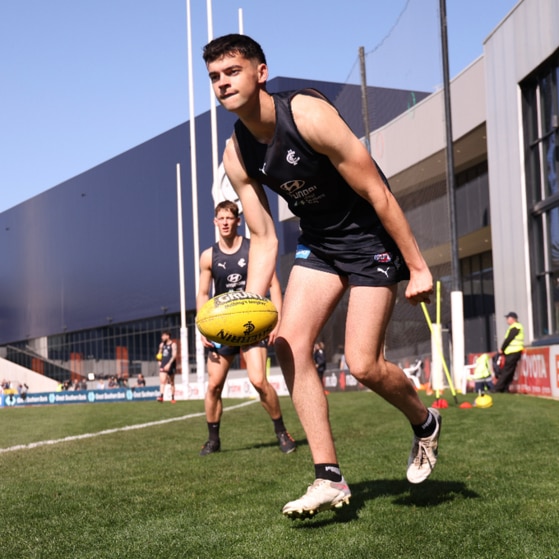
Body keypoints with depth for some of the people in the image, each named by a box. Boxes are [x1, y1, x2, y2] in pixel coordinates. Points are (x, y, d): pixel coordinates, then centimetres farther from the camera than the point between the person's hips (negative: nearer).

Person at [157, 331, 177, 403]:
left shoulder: (173, 344, -5)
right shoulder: (162, 344, 13)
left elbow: (174, 355, -15)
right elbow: (159, 354, 28)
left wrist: (169, 364, -25)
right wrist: (160, 361, 11)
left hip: (170, 365, -4)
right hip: (163, 365, 4)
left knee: (171, 383, 7)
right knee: (162, 381, -14)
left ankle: (172, 398, 15)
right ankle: (161, 396, -27)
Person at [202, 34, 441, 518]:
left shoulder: (308, 115, -25)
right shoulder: (237, 156, -4)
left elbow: (377, 193, -21)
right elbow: (263, 238, 1)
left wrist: (417, 266, -19)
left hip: (372, 238, -6)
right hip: (318, 242, 6)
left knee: (363, 365, -10)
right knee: (289, 342, -11)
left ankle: (425, 424, 23)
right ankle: (329, 478, -5)